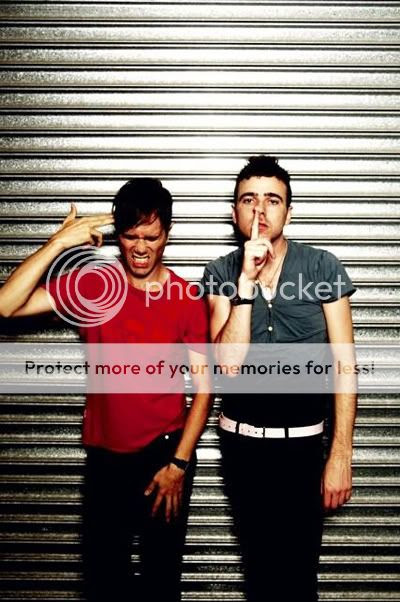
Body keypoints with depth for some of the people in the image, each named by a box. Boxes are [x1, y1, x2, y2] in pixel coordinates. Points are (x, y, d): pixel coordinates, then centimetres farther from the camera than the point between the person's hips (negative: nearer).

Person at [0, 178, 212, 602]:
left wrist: (179, 463, -11)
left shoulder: (187, 300, -9)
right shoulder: (92, 285, -6)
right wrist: (58, 243, -23)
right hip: (105, 457, 2)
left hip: (165, 454, -1)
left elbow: (203, 387, -7)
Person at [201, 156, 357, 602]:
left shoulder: (323, 267, -8)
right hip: (242, 439, 2)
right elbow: (228, 362, -15)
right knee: (259, 560, 19)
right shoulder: (221, 273, -4)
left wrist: (341, 455, -11)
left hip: (303, 440, -1)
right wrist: (247, 280, -22)